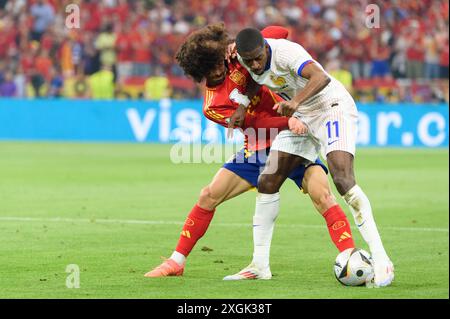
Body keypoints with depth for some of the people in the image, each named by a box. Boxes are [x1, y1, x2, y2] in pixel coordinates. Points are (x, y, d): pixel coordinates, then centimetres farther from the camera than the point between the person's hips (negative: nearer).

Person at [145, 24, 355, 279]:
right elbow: (257, 123, -18)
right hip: (258, 150, 1)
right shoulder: (213, 107, -10)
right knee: (210, 195, -1)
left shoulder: (239, 58, -6)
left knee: (321, 194, -23)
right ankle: (177, 261, 13)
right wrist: (289, 122, -33)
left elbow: (277, 33, 1)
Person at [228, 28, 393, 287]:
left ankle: (381, 261, -27)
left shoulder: (285, 52, -29)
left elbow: (321, 78, -44)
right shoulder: (243, 57, -6)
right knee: (267, 183, 1)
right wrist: (242, 108, 4)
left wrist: (296, 101, -60)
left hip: (332, 107, -8)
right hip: (300, 117, 8)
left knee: (343, 179, -26)